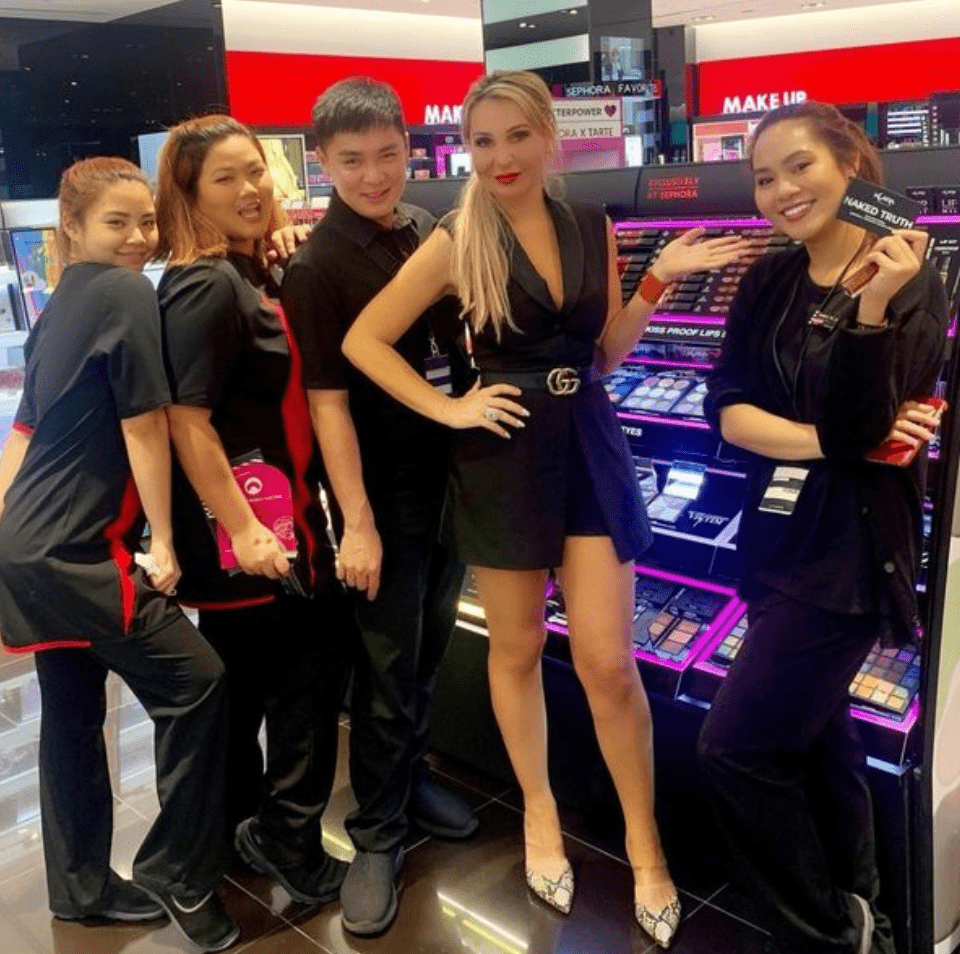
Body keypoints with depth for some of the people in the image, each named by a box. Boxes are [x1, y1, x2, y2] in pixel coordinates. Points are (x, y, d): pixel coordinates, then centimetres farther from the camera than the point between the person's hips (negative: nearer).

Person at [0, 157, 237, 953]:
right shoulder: (126, 295, -11)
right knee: (195, 686, -3)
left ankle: (82, 887, 29)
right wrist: (162, 540, -8)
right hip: (76, 551, -10)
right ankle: (177, 878, 8)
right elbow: (144, 425, -13)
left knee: (73, 712, 16)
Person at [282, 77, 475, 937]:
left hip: (450, 471, 6)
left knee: (430, 649, 18)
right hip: (385, 486, -5)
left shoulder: (426, 230, 3)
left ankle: (410, 778, 39)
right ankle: (376, 834, 22)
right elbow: (327, 403, -16)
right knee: (387, 667, 5)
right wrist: (356, 523, -19)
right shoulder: (317, 266, -14)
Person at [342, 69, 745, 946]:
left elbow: (607, 352, 11)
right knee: (517, 647, 11)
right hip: (505, 456, -2)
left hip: (591, 446, 2)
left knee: (610, 662, 1)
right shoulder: (456, 242, -5)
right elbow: (363, 341, -4)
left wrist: (658, 281, -1)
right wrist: (449, 409, -10)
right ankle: (540, 810, 35)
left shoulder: (593, 227, 5)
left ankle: (645, 846, 20)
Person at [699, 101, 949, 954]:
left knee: (737, 746, -6)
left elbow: (857, 429, -20)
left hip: (850, 547, -6)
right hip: (780, 535, 7)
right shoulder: (766, 285, 5)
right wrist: (829, 441, -17)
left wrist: (872, 308, -32)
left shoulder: (910, 283, -10)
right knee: (815, 734, 18)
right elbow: (728, 410, -4)